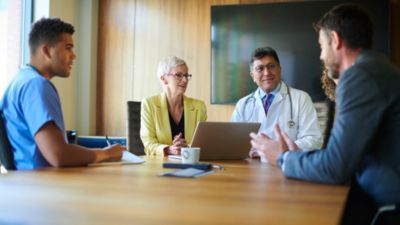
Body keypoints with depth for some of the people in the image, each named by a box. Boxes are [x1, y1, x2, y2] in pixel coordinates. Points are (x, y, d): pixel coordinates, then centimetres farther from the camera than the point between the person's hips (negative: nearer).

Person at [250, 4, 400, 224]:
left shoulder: (361, 74, -15)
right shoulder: (377, 69, 14)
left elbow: (335, 167, -20)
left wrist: (284, 158, -3)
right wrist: (295, 156, 7)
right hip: (380, 196, 8)